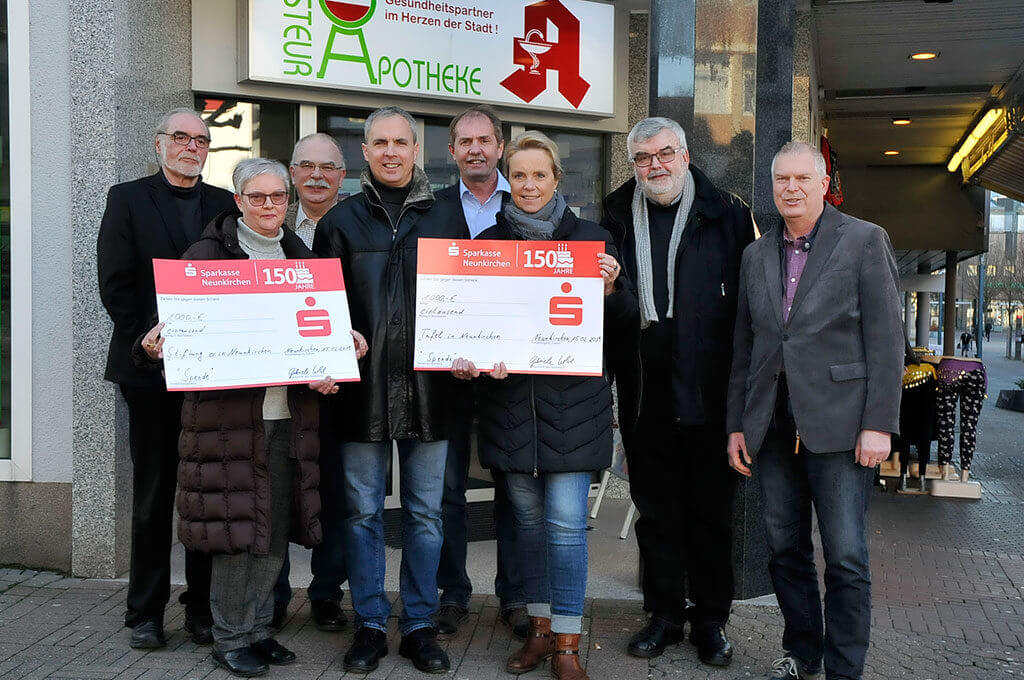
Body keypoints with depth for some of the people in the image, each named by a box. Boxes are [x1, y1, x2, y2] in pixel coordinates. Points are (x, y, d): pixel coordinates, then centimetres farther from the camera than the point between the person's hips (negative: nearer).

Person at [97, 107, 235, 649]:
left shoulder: (225, 205, 11)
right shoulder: (127, 199, 4)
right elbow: (115, 284, -4)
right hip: (150, 366, -2)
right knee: (152, 494, 6)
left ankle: (203, 607, 17)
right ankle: (146, 613, 17)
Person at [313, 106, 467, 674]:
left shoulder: (446, 219, 9)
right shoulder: (340, 221, 6)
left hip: (429, 388, 1)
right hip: (362, 388, 0)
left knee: (425, 513, 7)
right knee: (364, 511, 6)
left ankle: (419, 626, 20)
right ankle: (369, 625, 19)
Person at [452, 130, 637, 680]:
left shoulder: (590, 238, 4)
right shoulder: (487, 243, 8)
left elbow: (621, 321, 6)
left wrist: (609, 289, -15)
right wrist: (464, 358, -11)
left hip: (572, 401, -2)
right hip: (508, 399, 2)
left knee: (566, 522, -4)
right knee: (528, 518, 10)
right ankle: (540, 628, 25)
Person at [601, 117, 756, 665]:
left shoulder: (726, 214, 1)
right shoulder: (618, 215, 9)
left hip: (708, 392, -2)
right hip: (644, 393, 3)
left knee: (711, 510, 8)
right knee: (656, 510, 12)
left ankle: (710, 619, 22)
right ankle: (664, 614, 25)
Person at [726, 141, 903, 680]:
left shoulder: (864, 240, -1)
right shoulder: (756, 255, 14)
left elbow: (886, 338, -5)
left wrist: (878, 424, -11)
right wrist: (737, 424, 11)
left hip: (837, 425, -4)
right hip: (772, 426, 5)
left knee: (845, 556, -1)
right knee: (785, 549, 12)